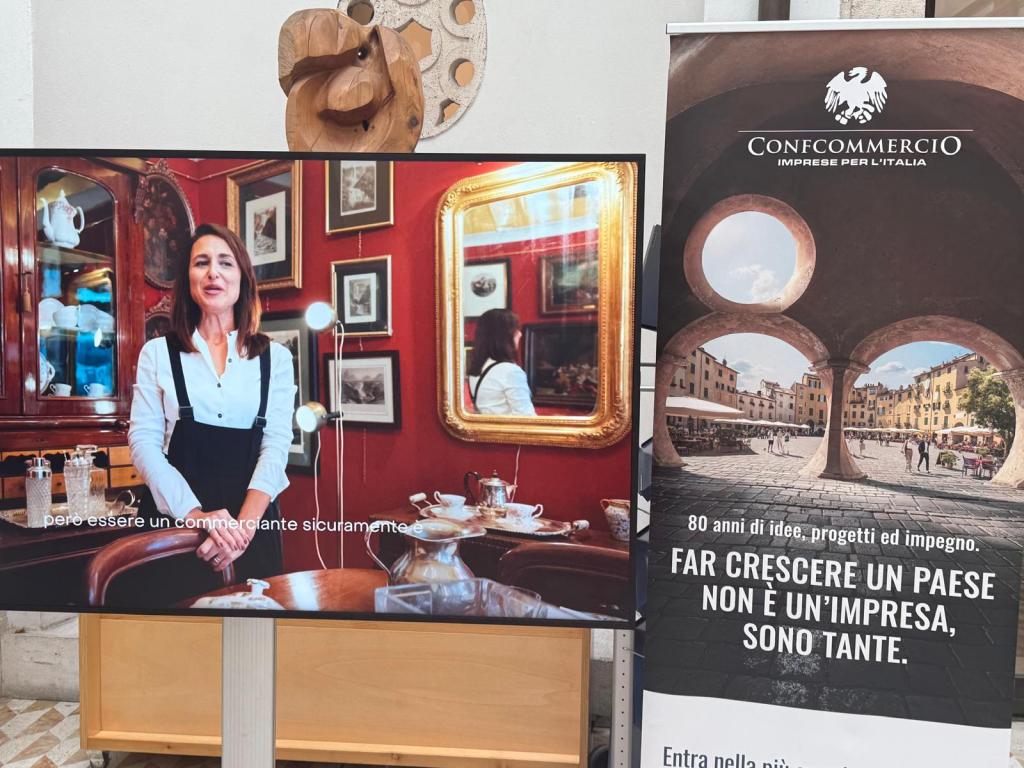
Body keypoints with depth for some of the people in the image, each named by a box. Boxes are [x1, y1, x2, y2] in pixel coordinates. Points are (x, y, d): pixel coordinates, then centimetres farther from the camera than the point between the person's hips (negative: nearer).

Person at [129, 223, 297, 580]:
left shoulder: (275, 358, 5)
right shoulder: (157, 353, 5)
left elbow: (276, 444, -3)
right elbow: (144, 440, -2)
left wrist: (244, 524, -18)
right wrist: (196, 513, -17)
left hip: (251, 523, 1)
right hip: (174, 520, 0)